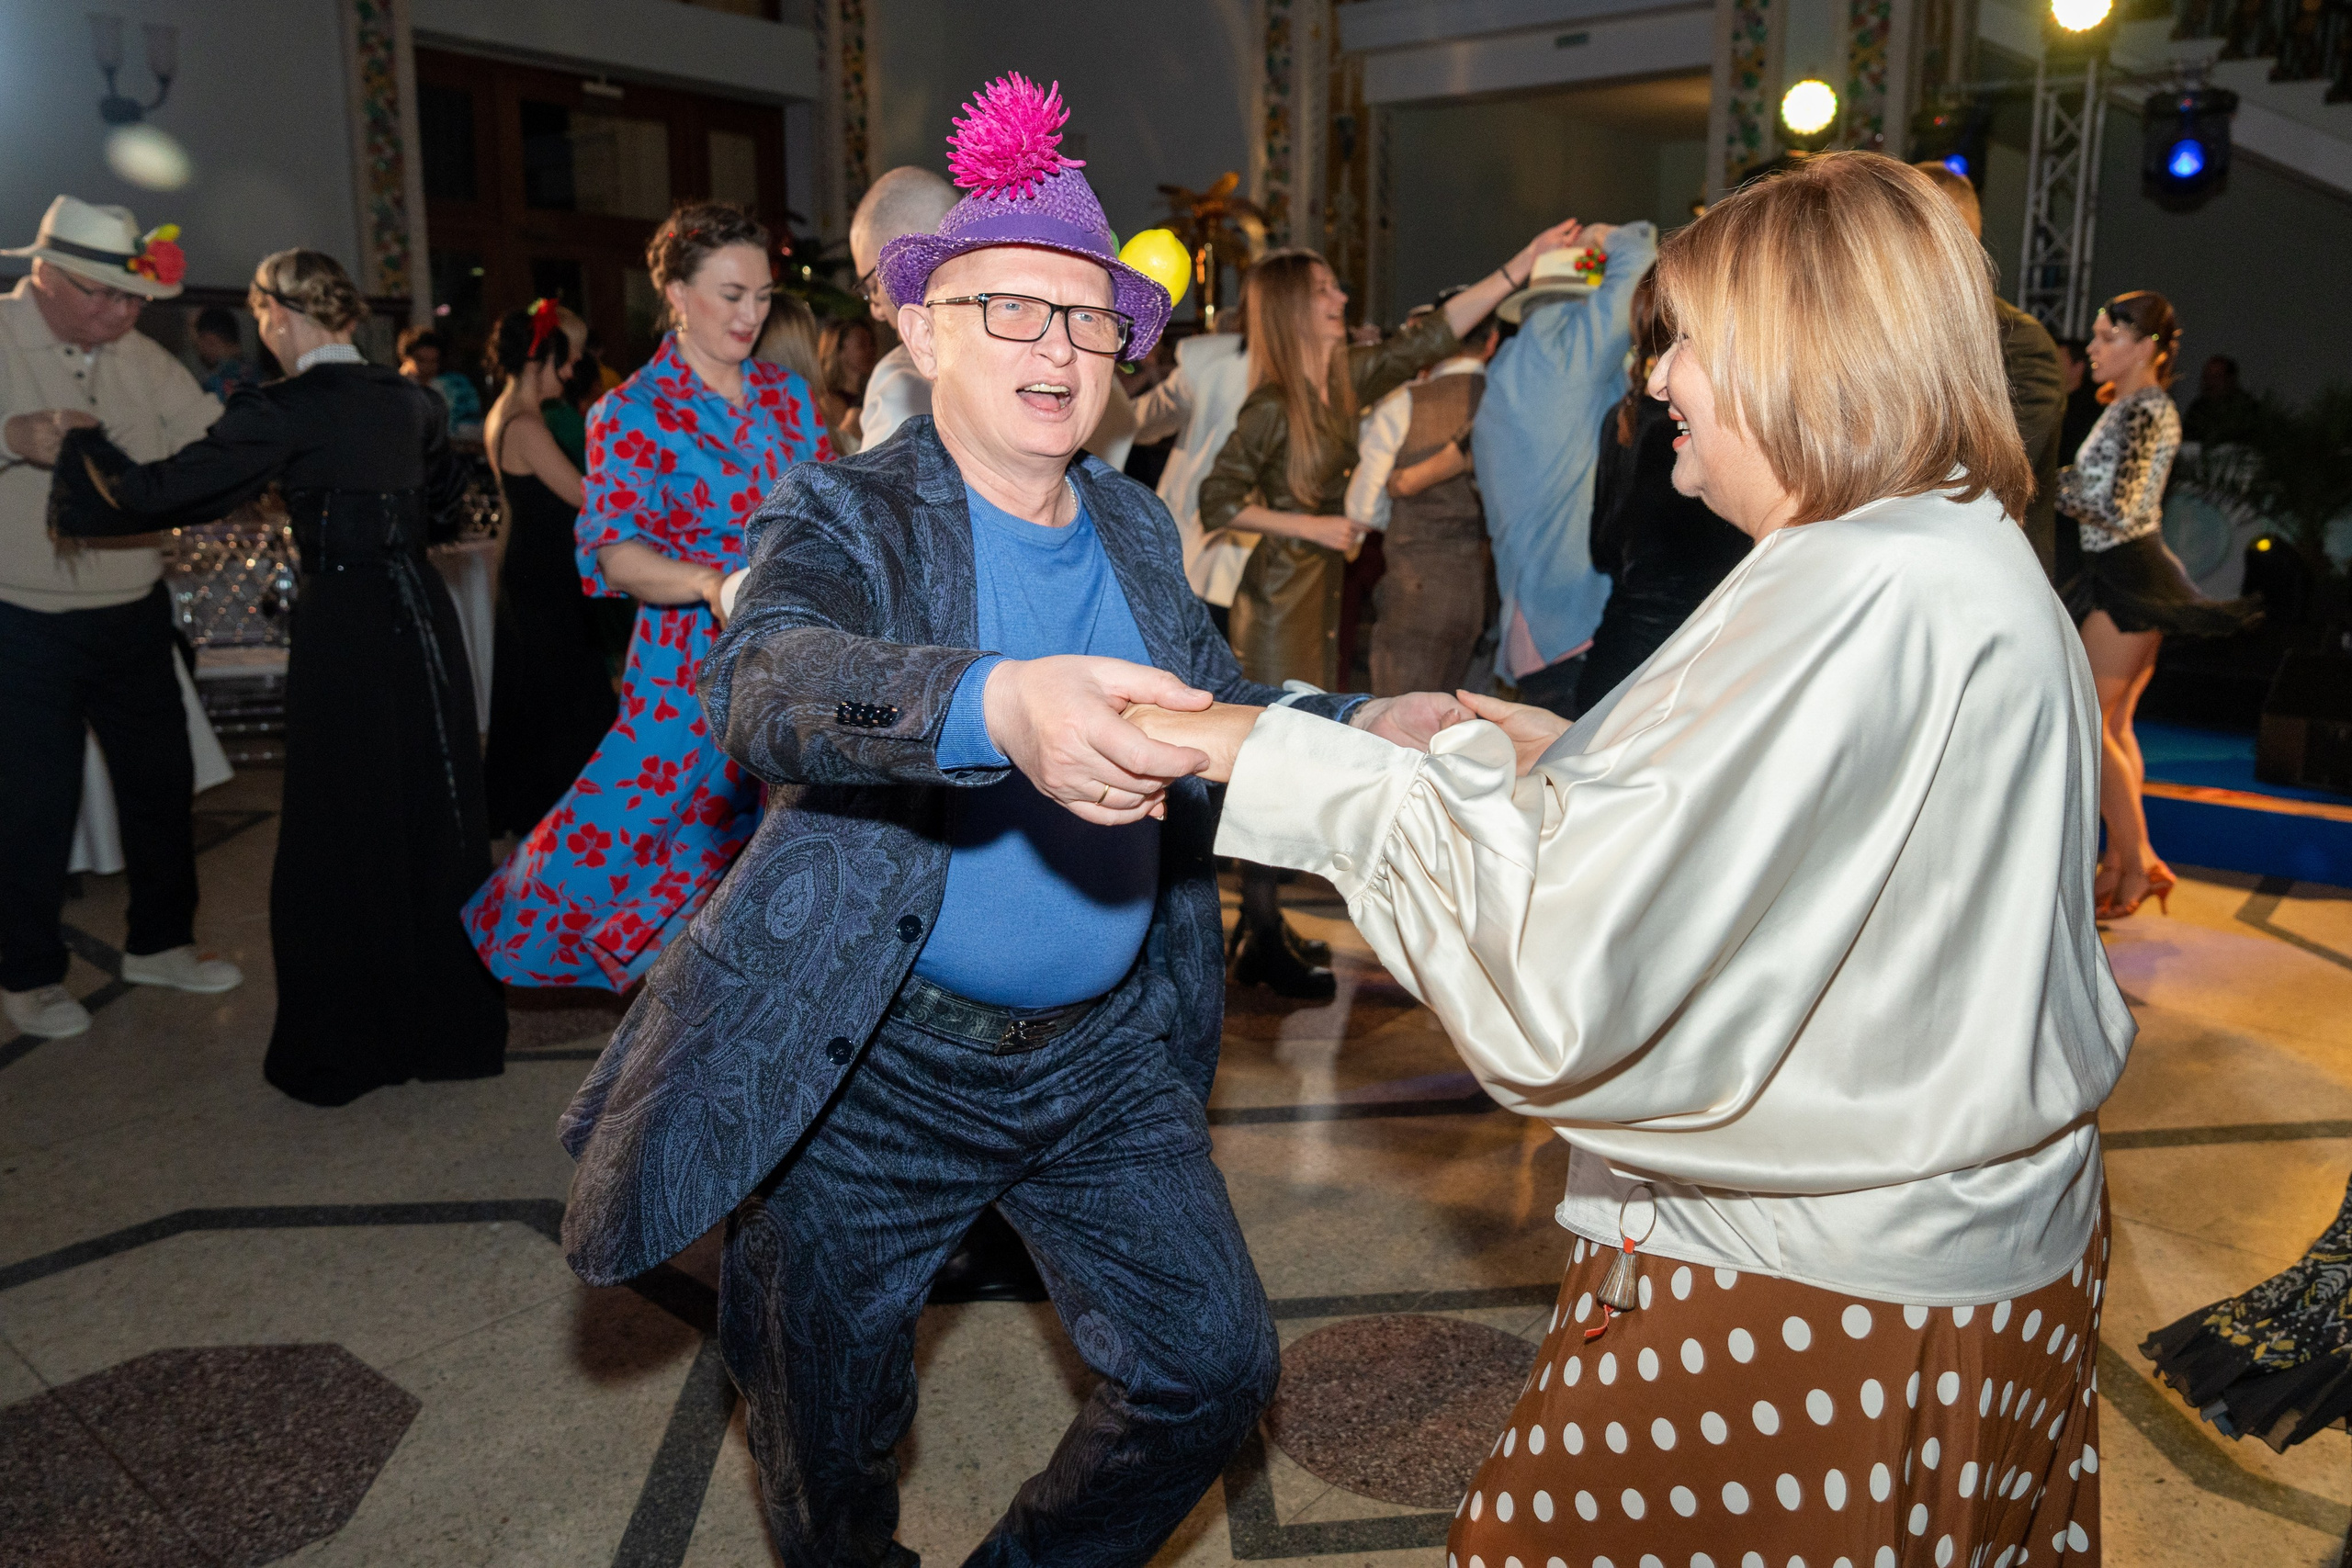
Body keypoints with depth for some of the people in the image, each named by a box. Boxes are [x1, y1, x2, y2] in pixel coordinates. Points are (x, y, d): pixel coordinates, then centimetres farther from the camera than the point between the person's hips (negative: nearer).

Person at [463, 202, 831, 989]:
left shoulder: (787, 394, 10)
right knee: (618, 834, -5)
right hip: (693, 663, -4)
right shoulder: (633, 413, -4)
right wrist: (709, 581, -31)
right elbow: (614, 552, -14)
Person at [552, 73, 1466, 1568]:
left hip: (1109, 1054, 5)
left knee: (1217, 1369, 12)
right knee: (834, 1445, 14)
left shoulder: (1135, 526, 6)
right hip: (879, 1066, -4)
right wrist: (998, 703, -52)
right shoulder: (848, 515, -11)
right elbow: (764, 680, -32)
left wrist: (1365, 727, -12)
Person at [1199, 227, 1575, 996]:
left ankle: (1259, 932, 22)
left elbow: (1433, 334, 8)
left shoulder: (1346, 379, 7)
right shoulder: (1272, 406, -14)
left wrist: (1525, 262, 5)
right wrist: (1311, 526, -16)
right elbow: (1217, 502, -14)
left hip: (1321, 595, 8)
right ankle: (1263, 942, 5)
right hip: (1277, 600, -8)